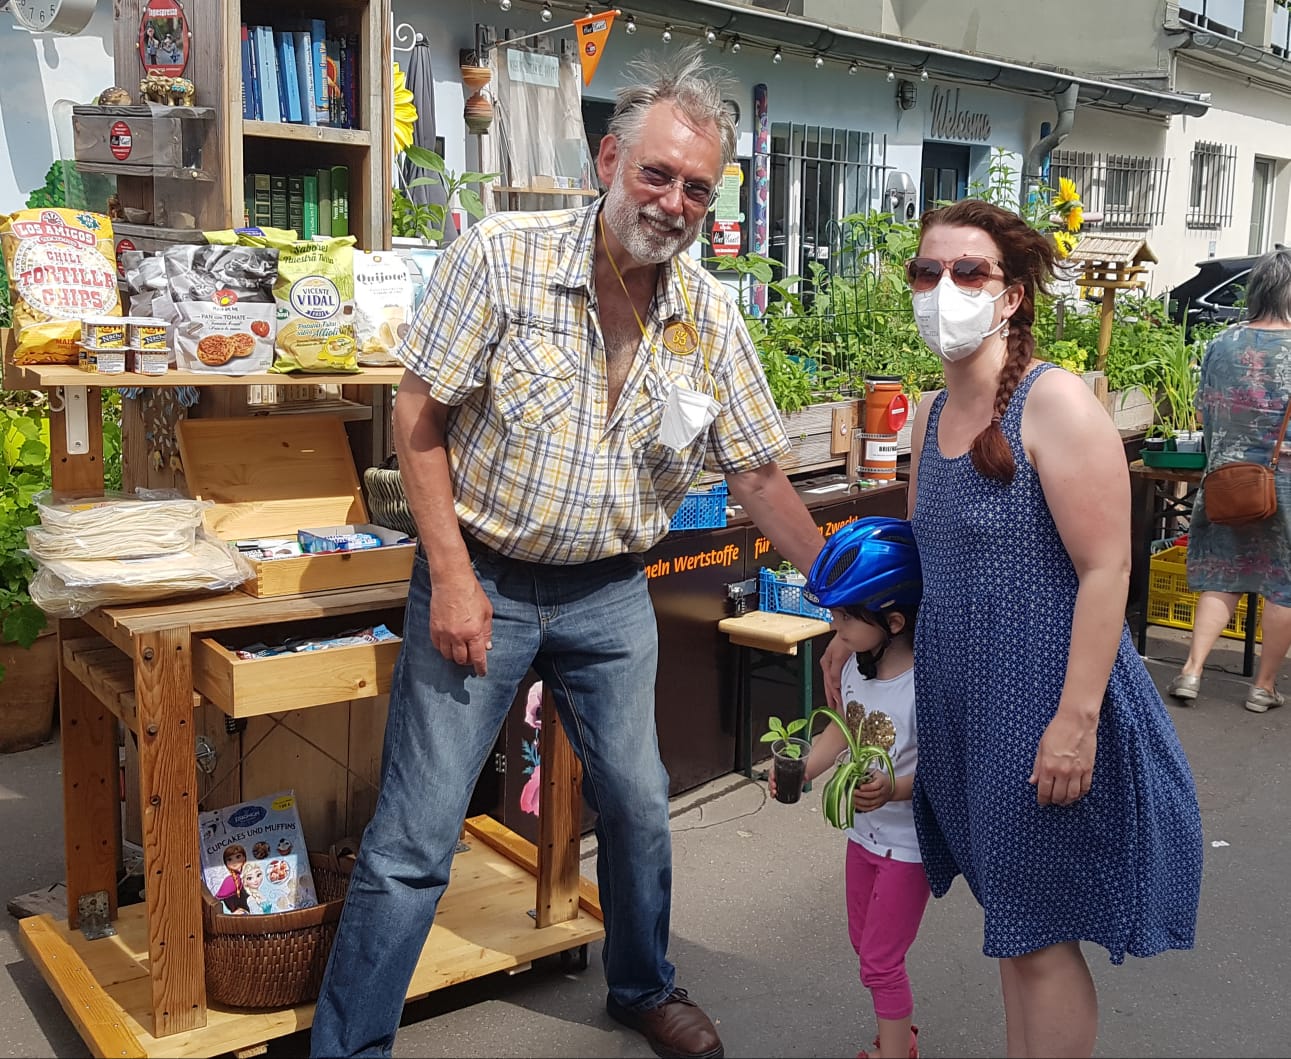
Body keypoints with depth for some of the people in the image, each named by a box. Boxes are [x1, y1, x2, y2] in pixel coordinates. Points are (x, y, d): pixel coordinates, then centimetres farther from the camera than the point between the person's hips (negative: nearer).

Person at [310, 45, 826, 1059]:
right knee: (415, 838, -1)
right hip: (483, 580, -4)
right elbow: (420, 417, -11)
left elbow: (759, 474, 4)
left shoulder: (710, 315, -2)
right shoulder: (501, 256, -14)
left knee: (639, 805, 18)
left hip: (610, 595, 4)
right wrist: (452, 579, -16)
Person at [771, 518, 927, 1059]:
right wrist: (799, 771, -8)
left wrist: (893, 790, -42)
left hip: (908, 843, -8)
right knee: (864, 944, 23)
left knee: (881, 960, 3)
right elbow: (839, 732, 7)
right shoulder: (857, 667, -4)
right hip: (864, 832, 8)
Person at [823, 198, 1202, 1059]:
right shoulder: (931, 417, 9)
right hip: (962, 700, 7)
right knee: (1008, 922, 18)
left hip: (1042, 705, -7)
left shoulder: (1054, 403, -14)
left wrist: (1076, 717, -22)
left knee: (1039, 936, 4)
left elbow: (1106, 570, -19)